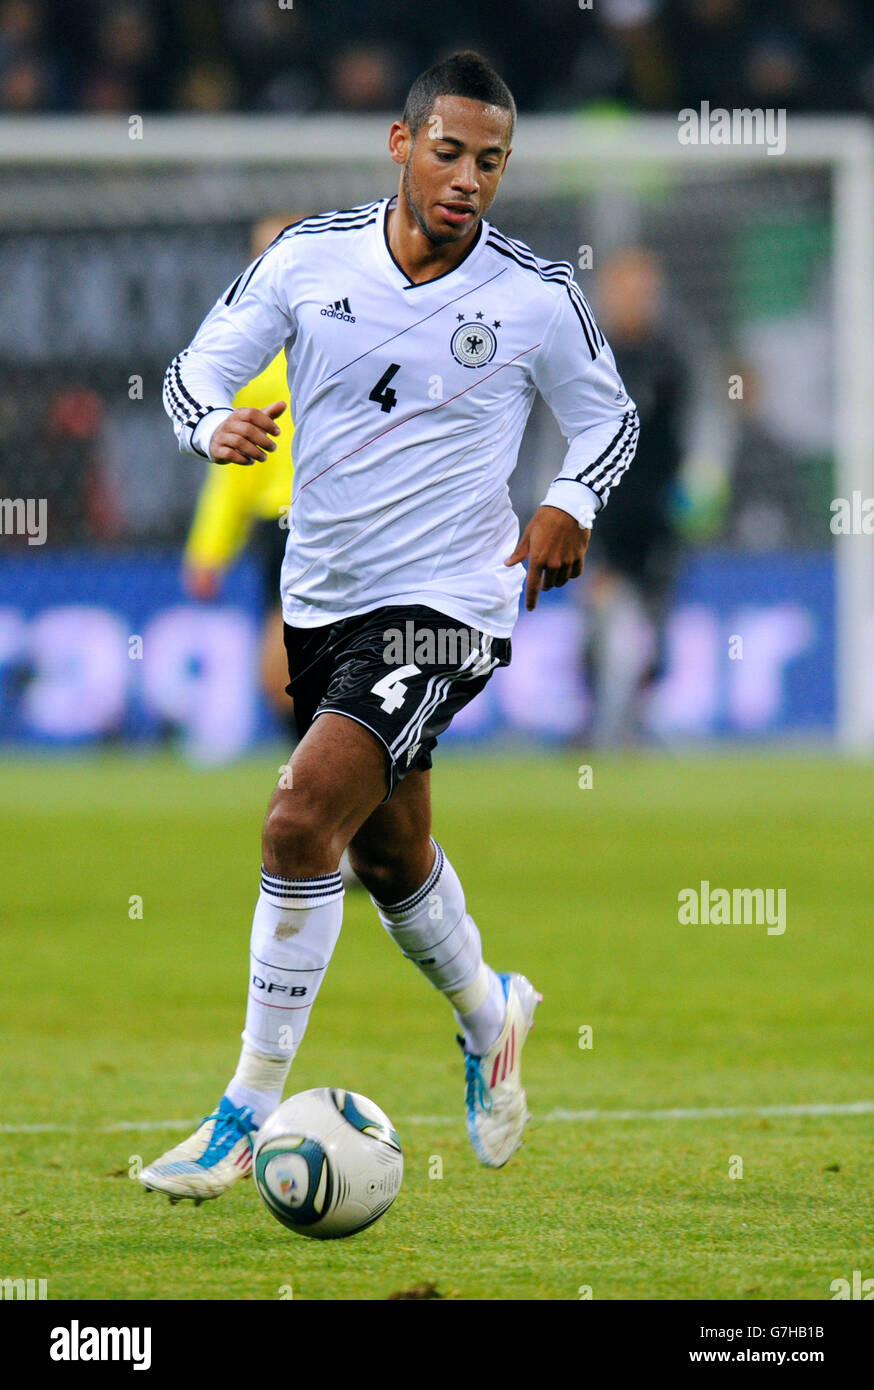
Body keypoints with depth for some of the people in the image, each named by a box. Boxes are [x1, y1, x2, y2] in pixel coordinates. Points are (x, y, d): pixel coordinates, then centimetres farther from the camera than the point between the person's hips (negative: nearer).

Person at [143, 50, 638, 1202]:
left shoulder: (537, 297, -8)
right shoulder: (310, 257, -3)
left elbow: (609, 415, 8)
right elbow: (196, 367, 1)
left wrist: (569, 507, -12)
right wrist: (218, 425, -22)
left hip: (445, 602, -5)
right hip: (322, 595, 5)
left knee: (302, 818, -22)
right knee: (388, 854, 20)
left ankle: (250, 1113, -14)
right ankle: (489, 1016, 51)